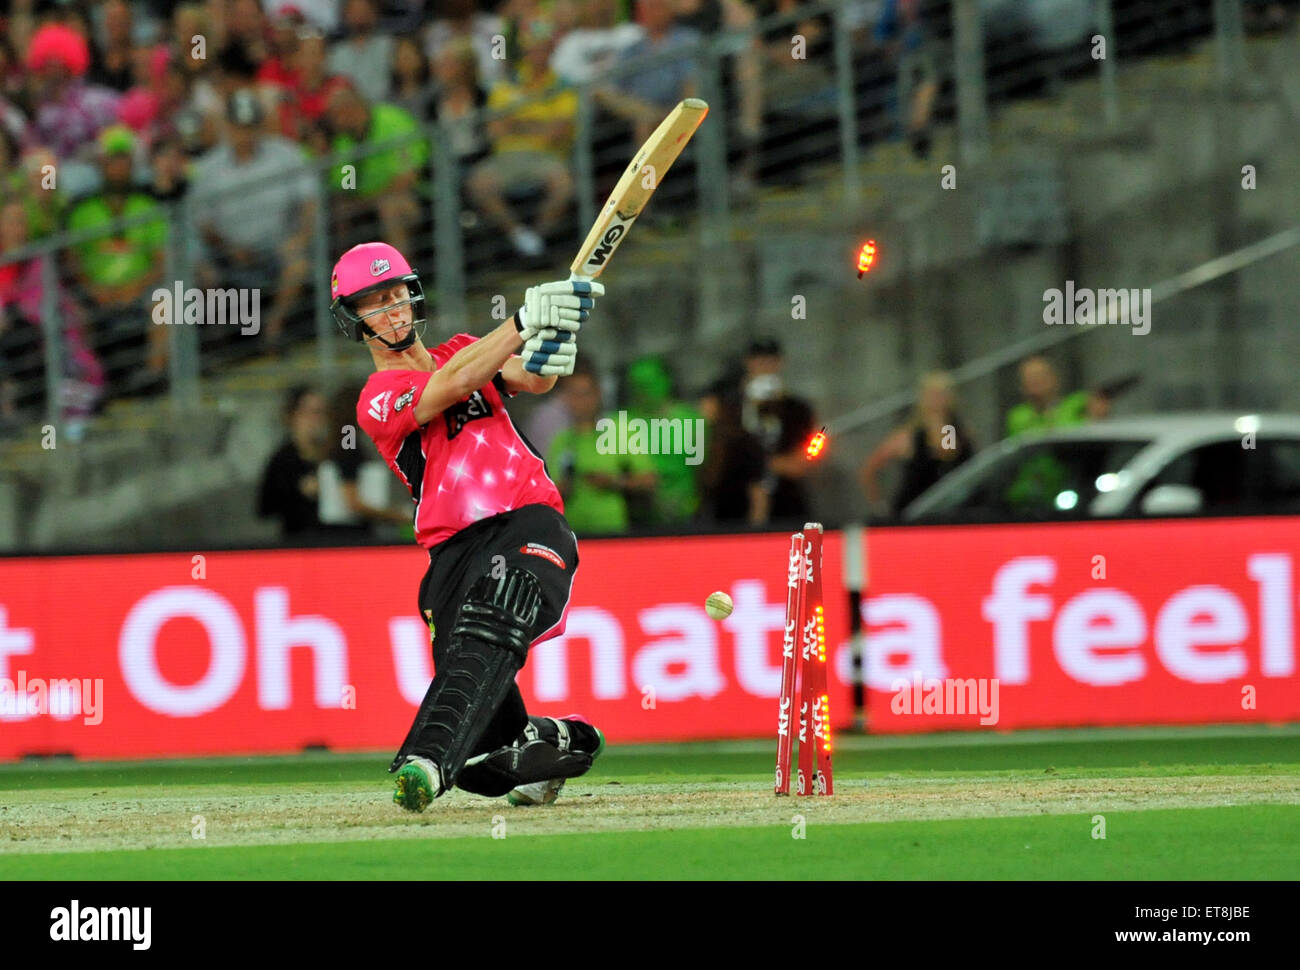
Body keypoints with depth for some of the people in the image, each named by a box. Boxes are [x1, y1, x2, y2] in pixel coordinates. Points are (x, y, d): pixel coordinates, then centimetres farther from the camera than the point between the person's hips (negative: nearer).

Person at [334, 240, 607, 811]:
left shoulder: (463, 351, 22)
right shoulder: (379, 399, 5)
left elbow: (530, 380, 2)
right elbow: (451, 385, -14)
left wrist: (545, 360, -24)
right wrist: (526, 321, -26)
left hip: (530, 525, 1)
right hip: (455, 550, -1)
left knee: (485, 638, -34)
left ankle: (426, 760, -49)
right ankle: (557, 742, 28)